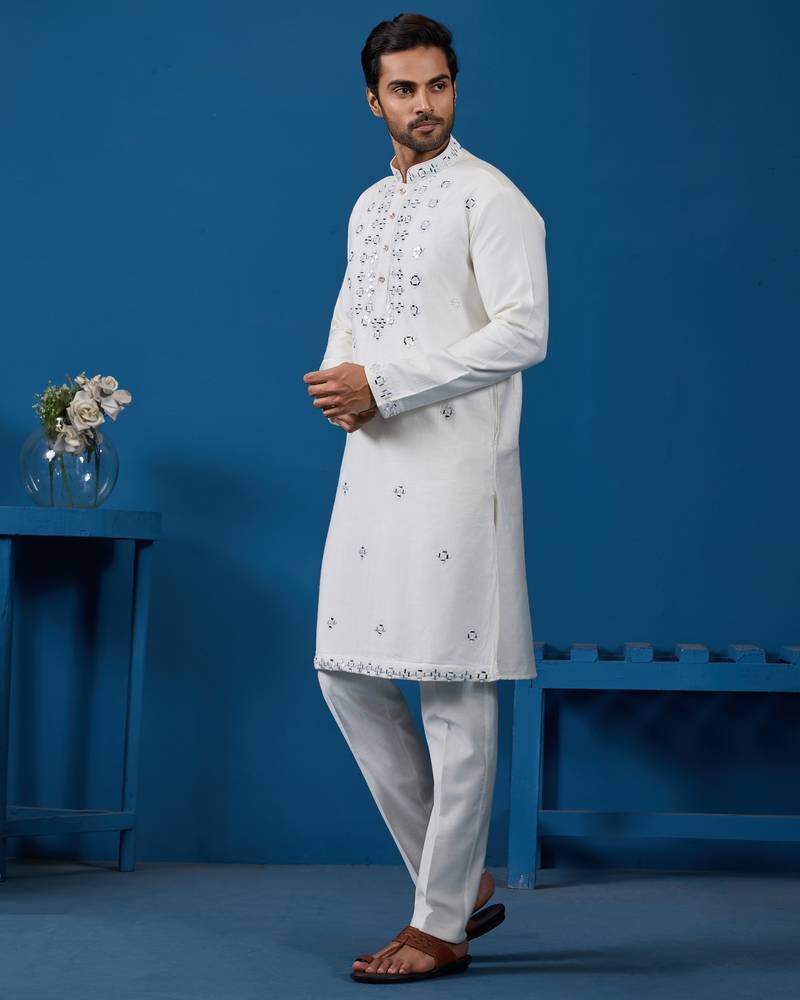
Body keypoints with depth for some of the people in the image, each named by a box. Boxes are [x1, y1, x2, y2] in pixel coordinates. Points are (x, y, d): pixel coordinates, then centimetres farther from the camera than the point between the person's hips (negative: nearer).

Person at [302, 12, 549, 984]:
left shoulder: (489, 198, -5)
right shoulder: (369, 206, 18)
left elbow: (523, 331, -14)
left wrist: (385, 383, -16)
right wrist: (338, 380, 0)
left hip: (455, 470, -8)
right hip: (373, 466, 8)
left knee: (454, 694, -3)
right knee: (350, 675, 8)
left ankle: (440, 926, 6)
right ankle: (461, 881, 20)